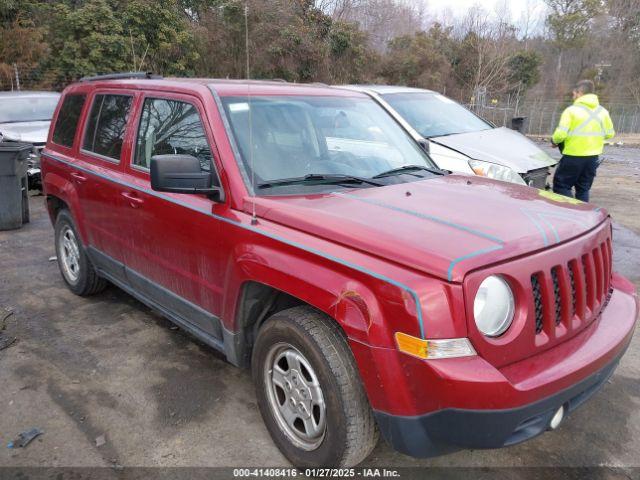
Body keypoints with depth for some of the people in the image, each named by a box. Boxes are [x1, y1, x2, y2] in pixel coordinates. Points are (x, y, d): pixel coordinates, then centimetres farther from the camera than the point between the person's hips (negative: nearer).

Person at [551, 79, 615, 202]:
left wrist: (554, 141, 2)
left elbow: (560, 134, -18)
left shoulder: (571, 110, -11)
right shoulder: (602, 111, 8)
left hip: (573, 156, -6)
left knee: (561, 186, 2)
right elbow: (610, 133, 13)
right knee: (583, 189, 16)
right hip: (593, 157, 6)